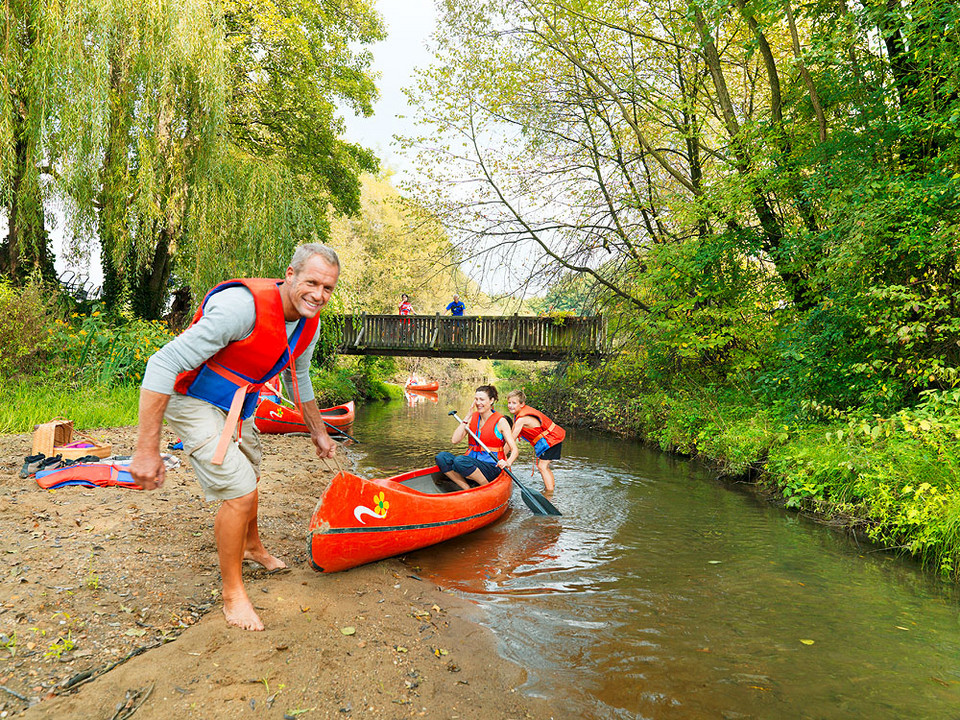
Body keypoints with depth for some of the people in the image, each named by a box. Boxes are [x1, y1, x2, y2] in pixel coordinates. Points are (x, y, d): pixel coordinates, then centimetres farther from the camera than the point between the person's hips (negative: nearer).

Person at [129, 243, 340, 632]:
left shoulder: (309, 324, -8)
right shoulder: (244, 306, -35)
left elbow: (298, 379, 13)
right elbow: (162, 364, -34)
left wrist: (318, 432, 19)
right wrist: (147, 449, -34)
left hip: (238, 404, 9)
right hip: (195, 401, -9)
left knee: (250, 474, 25)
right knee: (240, 491, -13)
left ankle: (252, 545, 54)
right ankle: (232, 592, 9)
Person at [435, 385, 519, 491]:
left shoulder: (500, 421, -3)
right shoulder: (473, 418, 9)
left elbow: (515, 449, -7)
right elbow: (454, 440, -2)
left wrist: (508, 463, -28)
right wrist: (467, 418, -5)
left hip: (492, 467, -5)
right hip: (472, 464, 5)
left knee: (460, 460, -33)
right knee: (442, 457, -18)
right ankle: (467, 489, -16)